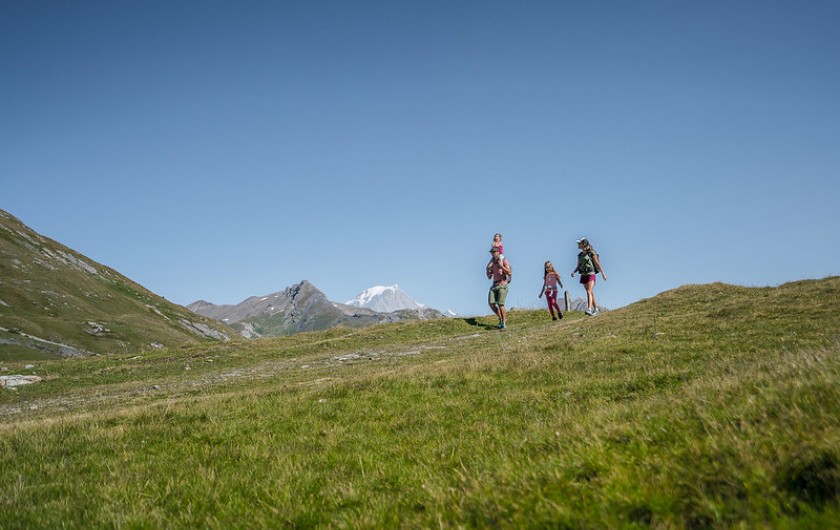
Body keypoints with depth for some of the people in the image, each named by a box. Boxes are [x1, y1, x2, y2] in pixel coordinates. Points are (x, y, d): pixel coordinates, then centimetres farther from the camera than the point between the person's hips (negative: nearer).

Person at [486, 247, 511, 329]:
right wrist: (487, 268, 1)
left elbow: (509, 273, -11)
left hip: (502, 285, -6)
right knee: (491, 304, -10)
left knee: (500, 304, -16)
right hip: (494, 286, 6)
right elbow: (489, 277, 17)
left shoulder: (504, 261, 0)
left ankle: (504, 324, -7)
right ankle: (501, 318, 11)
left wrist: (501, 266, -20)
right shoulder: (492, 263, 18)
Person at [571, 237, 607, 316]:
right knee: (591, 293, 13)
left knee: (589, 292, -21)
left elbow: (597, 264, -8)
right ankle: (596, 310, 22)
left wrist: (603, 273, -11)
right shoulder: (580, 255, 12)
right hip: (583, 276, 7)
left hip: (591, 275, -7)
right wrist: (574, 272, -4)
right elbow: (578, 266, 14)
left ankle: (589, 310, -30)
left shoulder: (592, 253, -7)